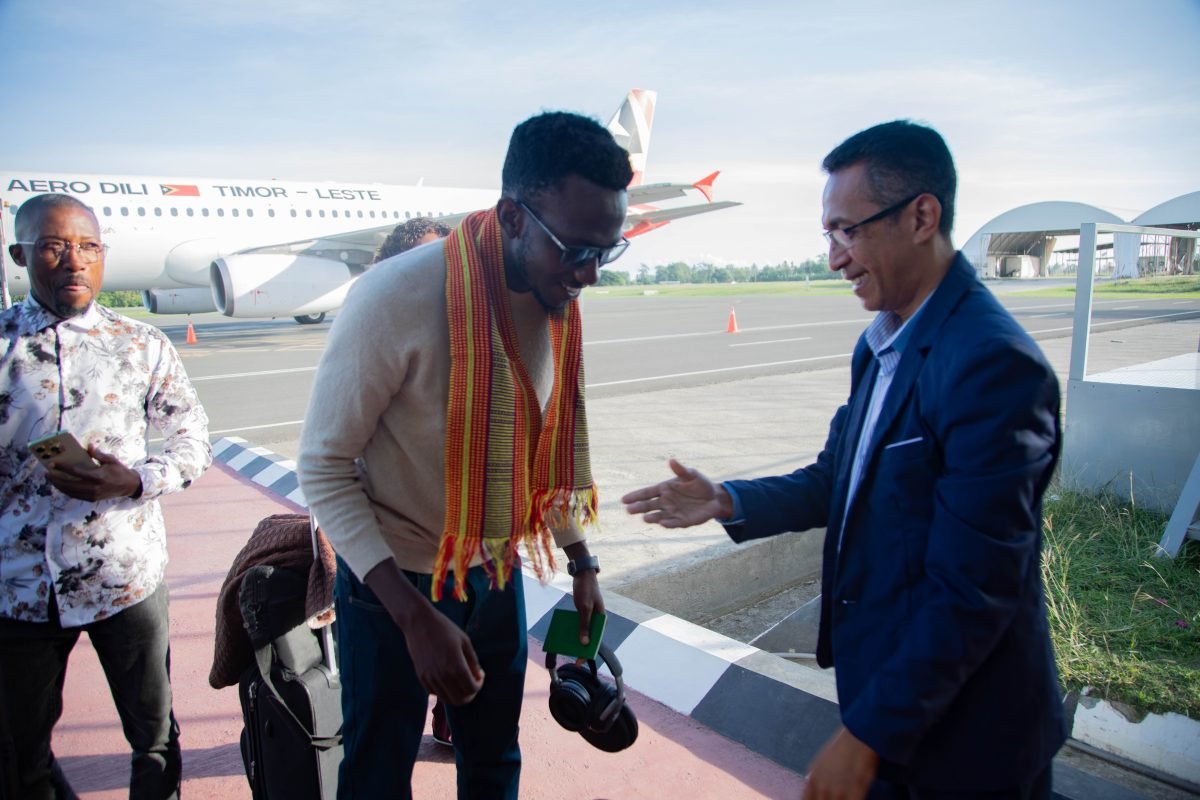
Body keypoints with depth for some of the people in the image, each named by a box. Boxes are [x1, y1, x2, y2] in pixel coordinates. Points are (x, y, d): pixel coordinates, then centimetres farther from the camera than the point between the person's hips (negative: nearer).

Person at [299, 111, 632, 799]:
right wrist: (415, 615, -24)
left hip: (495, 571, 5)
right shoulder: (398, 297, -27)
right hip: (391, 580, -5)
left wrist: (582, 562, 10)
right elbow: (324, 466, -20)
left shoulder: (559, 299, -7)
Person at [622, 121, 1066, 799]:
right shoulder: (881, 344, 3)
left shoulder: (994, 362, -25)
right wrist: (727, 502, -2)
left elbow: (972, 591, -26)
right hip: (880, 679, 7)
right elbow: (840, 477, 11)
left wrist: (867, 735, -21)